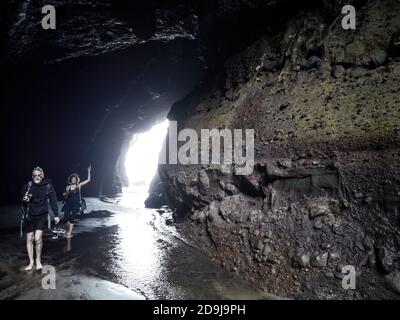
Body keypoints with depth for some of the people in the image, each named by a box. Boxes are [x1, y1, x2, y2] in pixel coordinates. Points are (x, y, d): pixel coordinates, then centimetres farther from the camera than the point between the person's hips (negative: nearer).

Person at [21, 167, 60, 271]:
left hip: (42, 214, -2)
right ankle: (31, 262, 22)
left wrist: (56, 215, 1)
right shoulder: (28, 185, -3)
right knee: (29, 239, 6)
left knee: (38, 238, -12)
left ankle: (38, 260, 10)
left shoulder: (48, 185, -6)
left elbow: (53, 200, 0)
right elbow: (23, 200, 8)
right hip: (30, 215, 2)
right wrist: (25, 200, -16)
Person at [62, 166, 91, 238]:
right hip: (69, 203, 2)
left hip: (75, 204, -2)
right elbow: (64, 195, 17)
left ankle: (70, 233, 0)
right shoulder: (68, 187, 4)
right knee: (66, 218, -3)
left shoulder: (79, 185, -1)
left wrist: (89, 172, -10)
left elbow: (88, 180, -4)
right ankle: (68, 230, 24)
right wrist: (66, 193, -7)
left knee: (72, 218, -6)